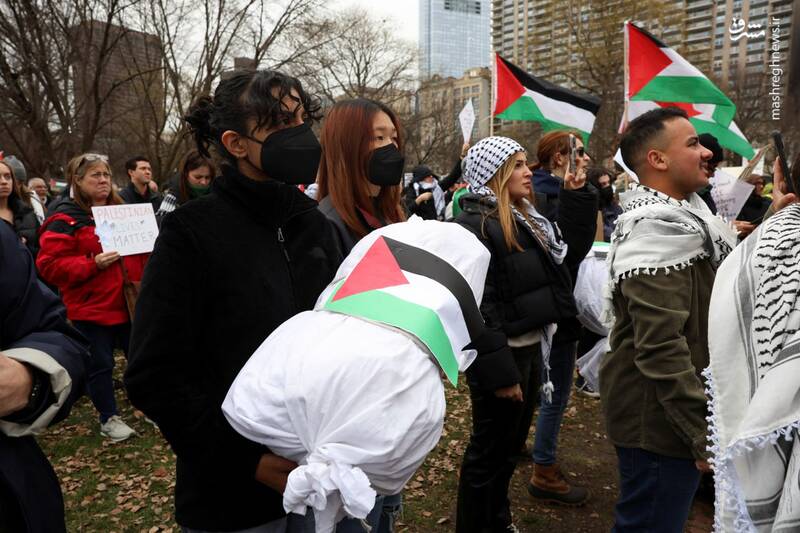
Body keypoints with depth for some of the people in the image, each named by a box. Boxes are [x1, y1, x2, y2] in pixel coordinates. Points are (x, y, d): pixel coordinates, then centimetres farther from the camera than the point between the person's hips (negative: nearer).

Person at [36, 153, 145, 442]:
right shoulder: (65, 219, -7)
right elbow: (49, 265, -13)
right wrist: (92, 264, -23)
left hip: (130, 302, 5)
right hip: (92, 307, -5)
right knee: (100, 365, 5)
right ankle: (109, 418, 22)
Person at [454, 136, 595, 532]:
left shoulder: (524, 219, 10)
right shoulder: (474, 227, -19)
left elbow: (570, 250, 17)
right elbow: (480, 308, -23)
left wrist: (574, 196, 9)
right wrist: (499, 372, -23)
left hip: (529, 349, 9)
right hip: (501, 355, -9)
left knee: (506, 445, 22)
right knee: (488, 450, 7)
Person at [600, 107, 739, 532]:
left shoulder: (674, 212, 9)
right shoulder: (657, 231, -25)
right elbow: (661, 348, -29)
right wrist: (706, 433, -24)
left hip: (673, 410, 10)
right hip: (659, 419, -10)